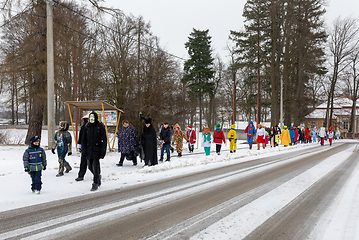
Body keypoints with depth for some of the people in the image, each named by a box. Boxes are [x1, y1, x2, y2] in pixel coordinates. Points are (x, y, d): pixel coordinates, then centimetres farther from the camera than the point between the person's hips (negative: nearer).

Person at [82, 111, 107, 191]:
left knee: (95, 166, -7)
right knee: (90, 166, 11)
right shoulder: (87, 127, 8)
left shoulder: (100, 127, -4)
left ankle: (95, 183, 5)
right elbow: (84, 139, 11)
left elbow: (104, 140, -5)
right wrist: (84, 150, 1)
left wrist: (103, 152, -11)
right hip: (89, 150, 5)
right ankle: (98, 176, 38)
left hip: (97, 150, -5)